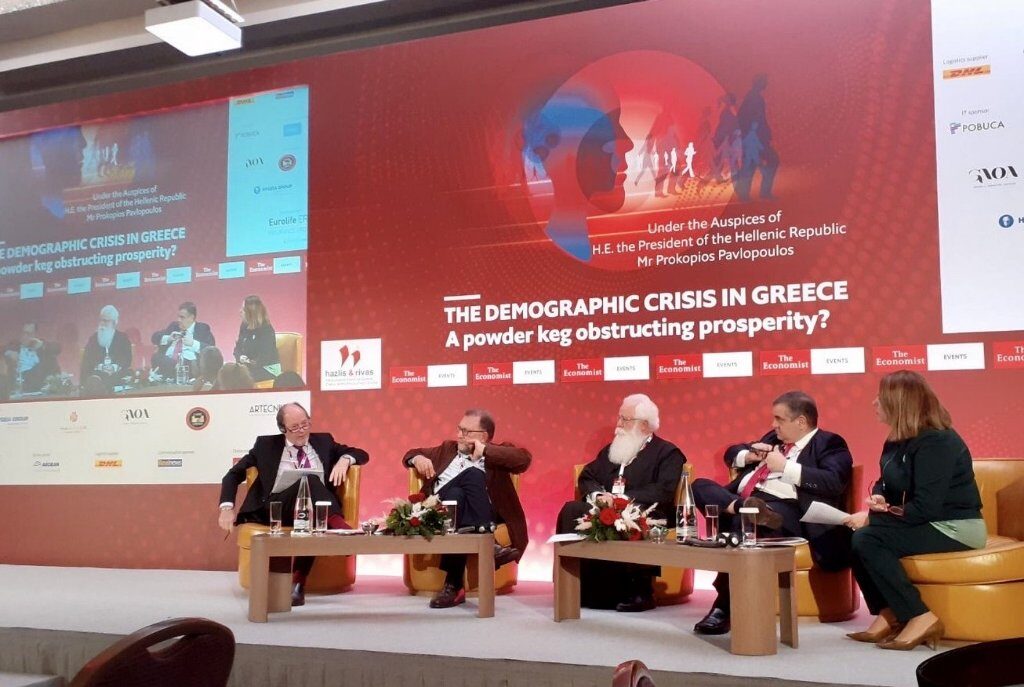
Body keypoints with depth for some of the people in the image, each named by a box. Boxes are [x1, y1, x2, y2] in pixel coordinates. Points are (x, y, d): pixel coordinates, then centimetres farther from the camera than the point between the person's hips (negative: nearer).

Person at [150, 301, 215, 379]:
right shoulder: (174, 325, 25)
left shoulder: (202, 328, 11)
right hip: (167, 361, 4)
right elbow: (154, 337, 20)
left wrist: (193, 343, -14)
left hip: (188, 363, -3)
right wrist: (168, 338, 0)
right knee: (155, 357, -27)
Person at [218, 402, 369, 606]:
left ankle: (298, 581, -37)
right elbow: (233, 475, 14)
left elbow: (362, 455, 18)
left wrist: (344, 459, -5)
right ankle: (337, 525, -46)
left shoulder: (323, 441, 19)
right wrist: (227, 507, -2)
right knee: (309, 481, -33)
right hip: (276, 508, -2)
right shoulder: (266, 445, 15)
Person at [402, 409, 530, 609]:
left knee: (472, 473, -34)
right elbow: (411, 454, 33)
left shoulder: (497, 454, 17)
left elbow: (524, 458, -3)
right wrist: (418, 458, 9)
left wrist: (485, 450, -4)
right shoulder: (447, 448, 30)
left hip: (475, 515, -1)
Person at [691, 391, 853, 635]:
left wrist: (786, 466, -11)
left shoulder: (829, 443, 6)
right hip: (743, 499, 8)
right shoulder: (774, 437, 27)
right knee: (700, 486, -10)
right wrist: (749, 455, 11)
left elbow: (834, 482, -13)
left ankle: (723, 607, -21)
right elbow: (732, 453, 34)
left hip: (785, 508, -7)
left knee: (743, 522, -35)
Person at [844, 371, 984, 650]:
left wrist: (871, 518, -21)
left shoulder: (935, 442, -21)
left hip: (955, 528, -9)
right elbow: (885, 482, 18)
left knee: (868, 540, -25)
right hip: (930, 523, 9)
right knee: (853, 536, -6)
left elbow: (926, 507, -27)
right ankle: (889, 614, -3)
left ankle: (921, 618, -16)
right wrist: (878, 498, -7)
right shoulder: (898, 440, 7)